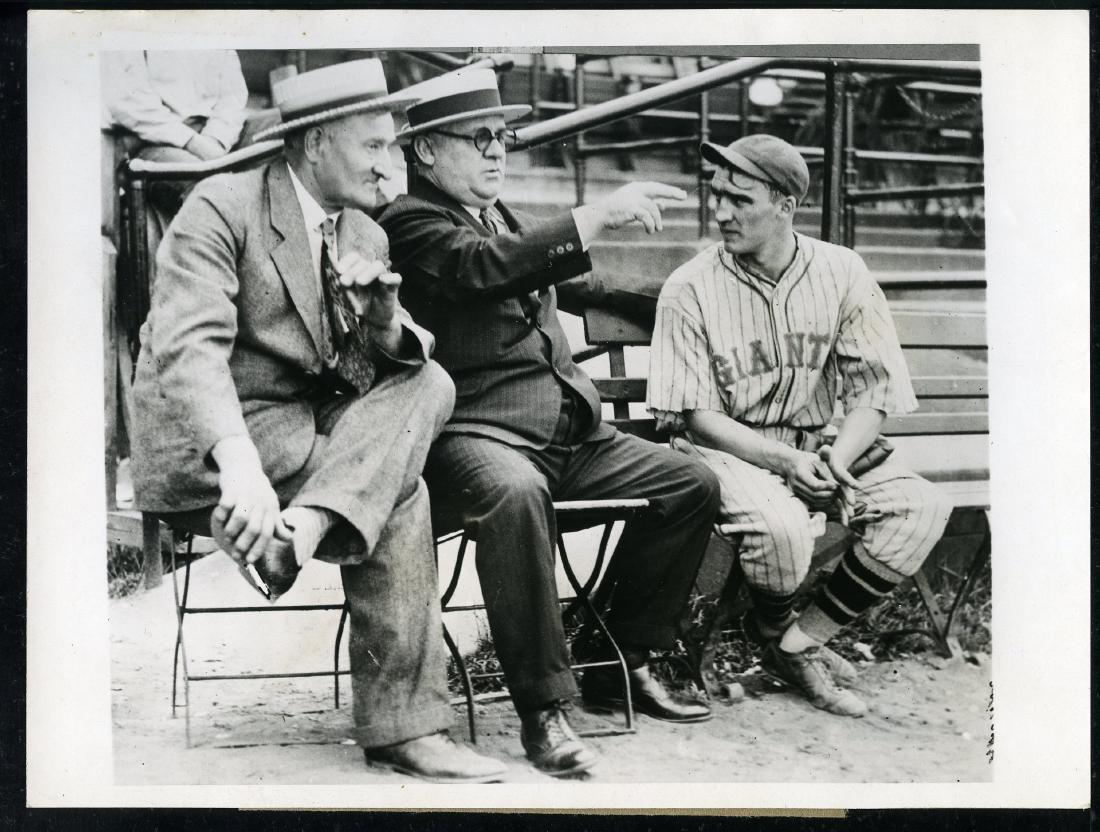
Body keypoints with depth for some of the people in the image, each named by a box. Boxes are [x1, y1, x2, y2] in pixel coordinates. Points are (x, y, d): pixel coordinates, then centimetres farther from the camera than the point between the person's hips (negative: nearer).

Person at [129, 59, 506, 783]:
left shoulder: (364, 235, 12)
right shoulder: (222, 207, -12)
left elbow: (399, 360, 8)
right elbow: (187, 347, -27)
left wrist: (386, 318, -18)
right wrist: (240, 463, -44)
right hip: (205, 445, -7)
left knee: (428, 384, -17)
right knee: (402, 495, -23)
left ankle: (301, 528, -34)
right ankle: (402, 726, -21)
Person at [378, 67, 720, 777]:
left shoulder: (511, 222, 26)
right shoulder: (411, 222, -2)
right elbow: (483, 268, -23)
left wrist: (580, 391, 17)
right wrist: (598, 216, -25)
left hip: (567, 430, 9)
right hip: (475, 431, -9)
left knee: (694, 485, -3)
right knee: (515, 492, -40)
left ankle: (619, 662, 8)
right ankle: (544, 706, -29)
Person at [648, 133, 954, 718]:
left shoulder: (841, 274, 0)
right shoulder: (690, 289, -8)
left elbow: (871, 394, -1)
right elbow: (695, 415, -10)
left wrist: (835, 464, -21)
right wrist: (784, 460, -24)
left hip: (816, 446, 4)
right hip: (725, 448, -4)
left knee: (922, 509, -18)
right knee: (780, 526, -35)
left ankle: (799, 643, -9)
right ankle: (772, 631, 1)